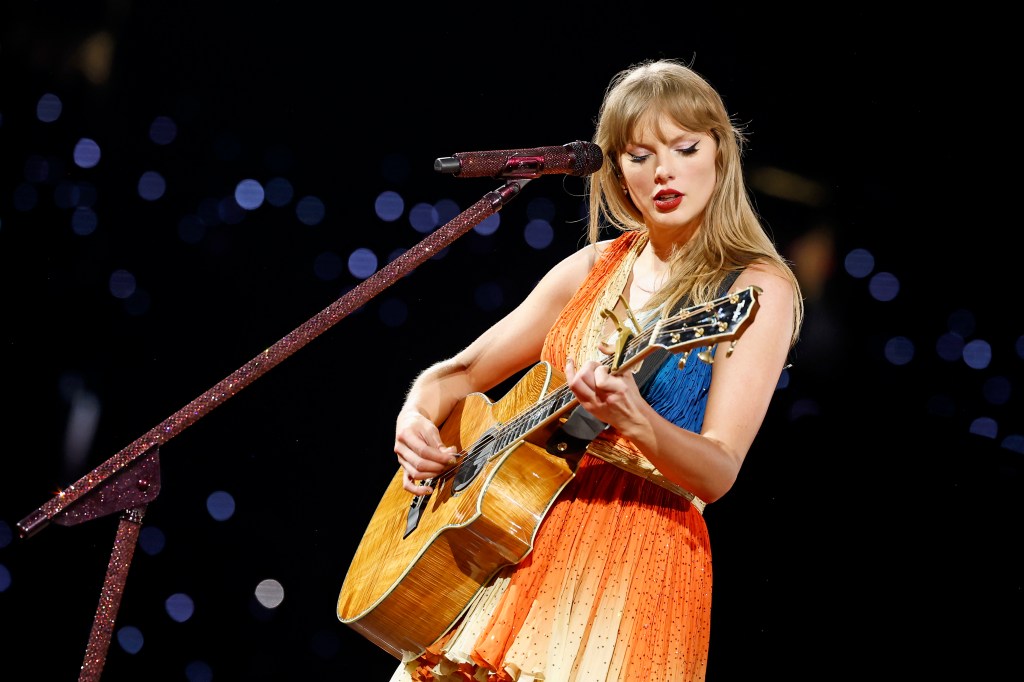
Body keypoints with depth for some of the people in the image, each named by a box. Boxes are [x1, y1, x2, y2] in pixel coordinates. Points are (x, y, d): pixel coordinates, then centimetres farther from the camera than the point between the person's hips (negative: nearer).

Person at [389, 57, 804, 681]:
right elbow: (461, 372, 18)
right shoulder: (595, 268, 13)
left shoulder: (756, 288, -3)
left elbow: (717, 474, -12)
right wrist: (418, 416, -3)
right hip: (522, 535, 5)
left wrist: (635, 421, -31)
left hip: (641, 552, -5)